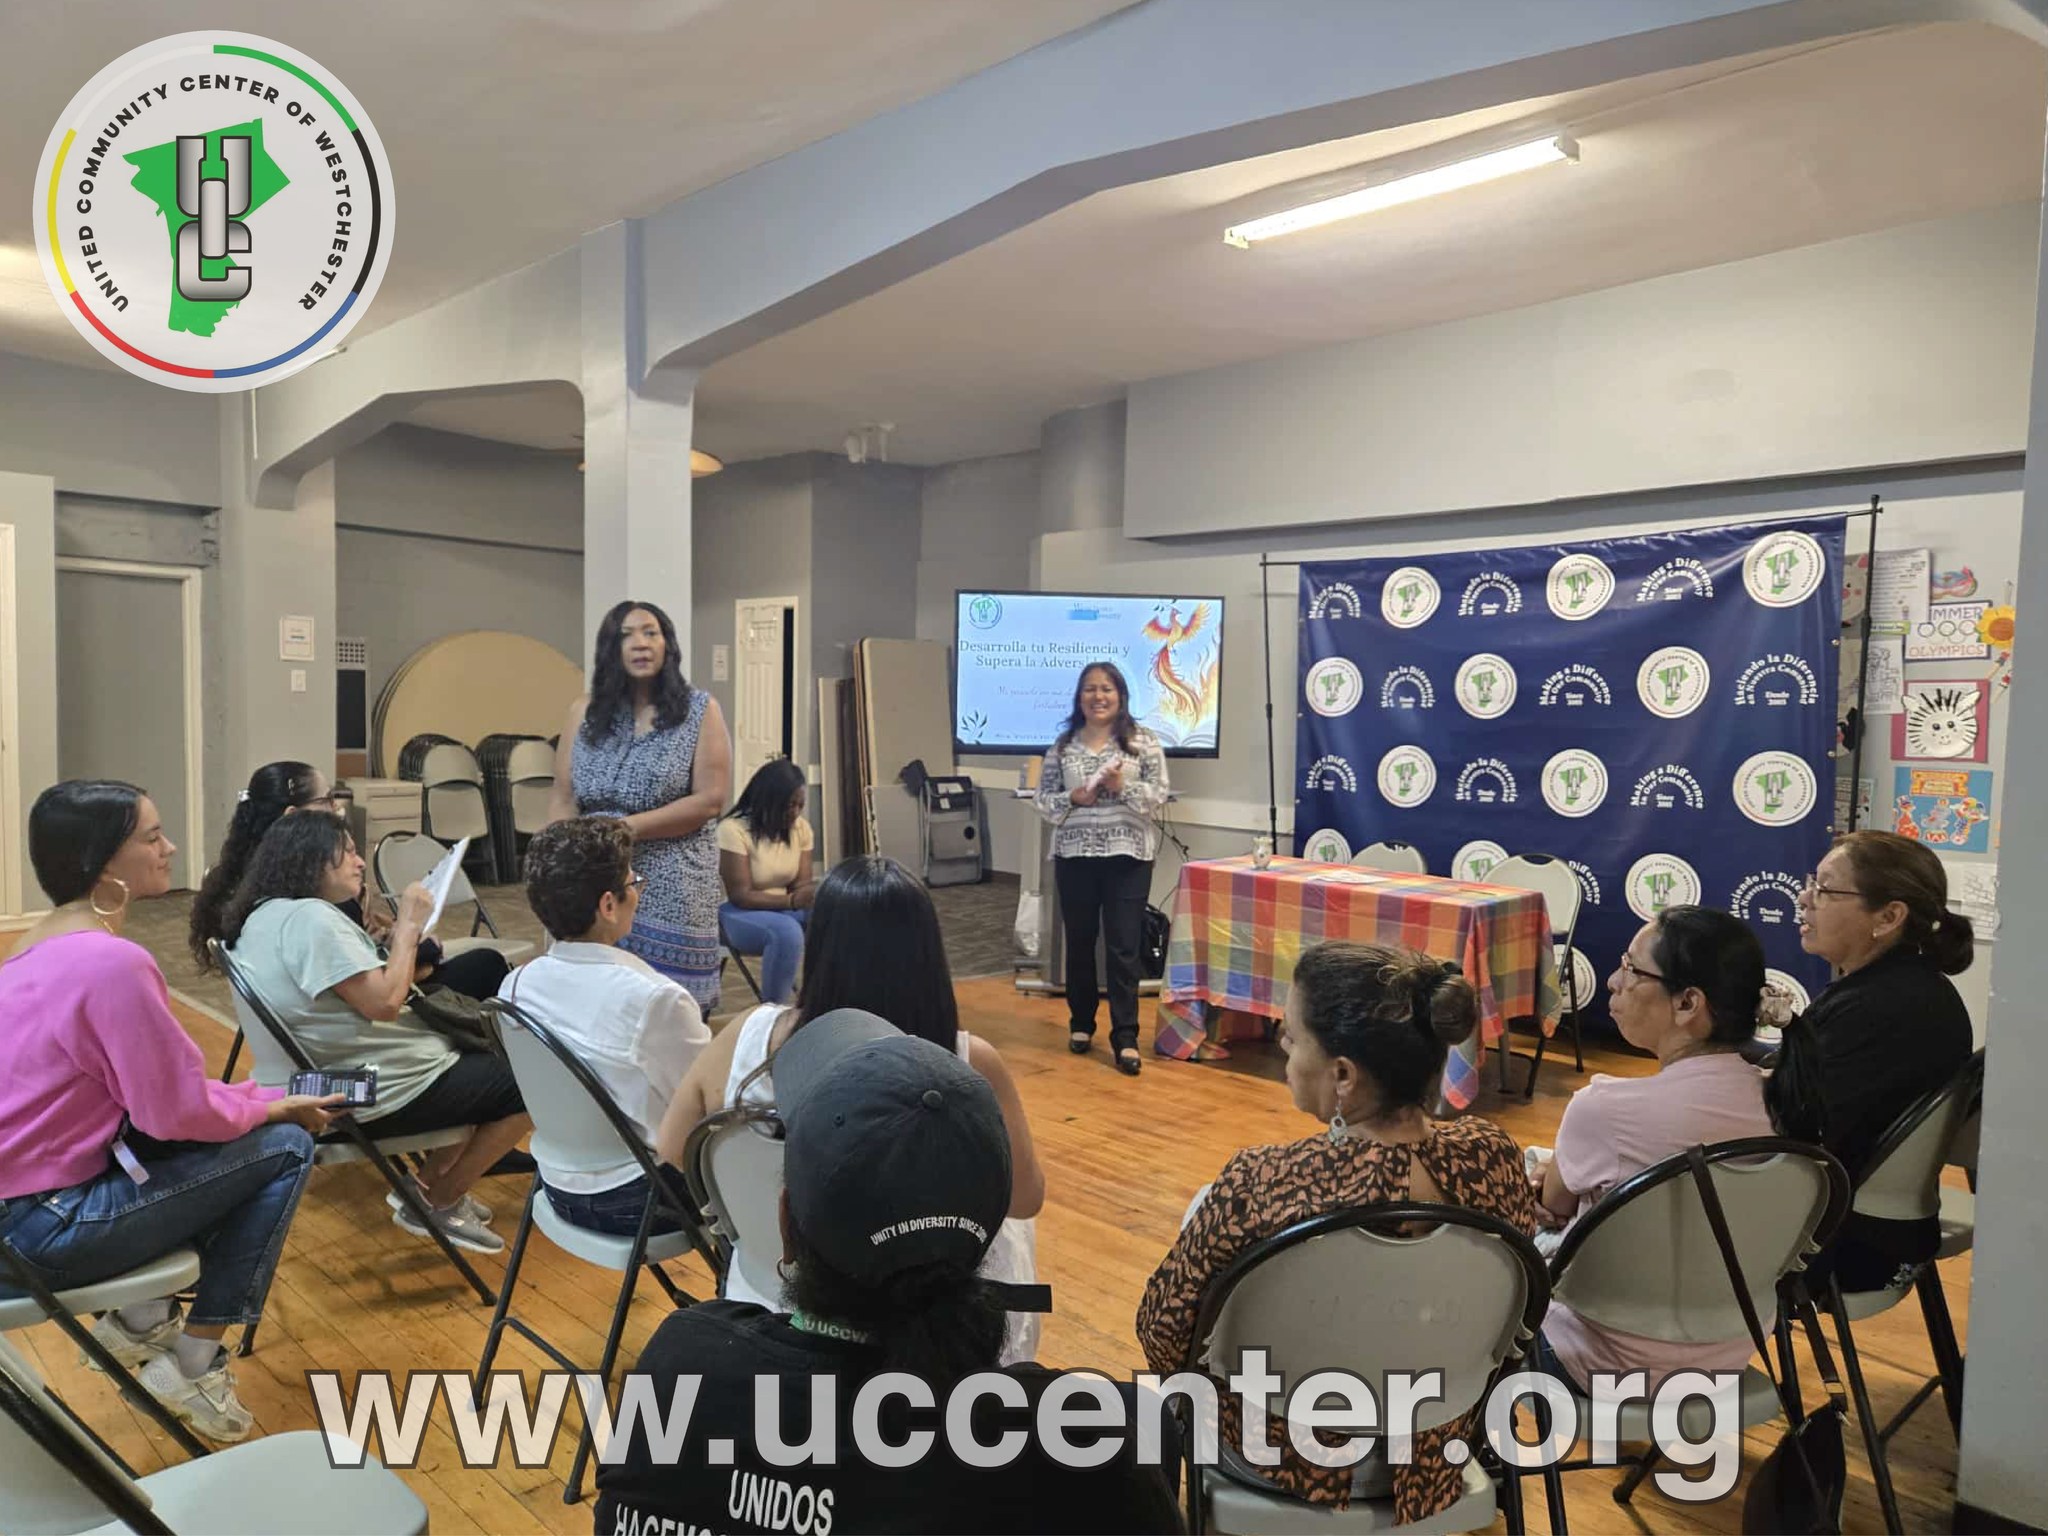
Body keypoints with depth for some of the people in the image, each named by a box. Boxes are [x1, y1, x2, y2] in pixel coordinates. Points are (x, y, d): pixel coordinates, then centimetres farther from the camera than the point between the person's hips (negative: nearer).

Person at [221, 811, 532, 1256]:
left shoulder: (264, 913, 10)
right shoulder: (310, 917, -24)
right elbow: (383, 1003, -28)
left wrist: (397, 938, 5)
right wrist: (409, 926, -18)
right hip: (378, 1091, -11)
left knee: (486, 1059, 23)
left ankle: (427, 1183, 20)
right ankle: (439, 1204, 8)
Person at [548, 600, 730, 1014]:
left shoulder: (700, 710, 0)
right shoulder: (585, 711, 9)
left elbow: (710, 800, -8)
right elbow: (562, 798, 5)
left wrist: (628, 827, -13)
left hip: (671, 891, -2)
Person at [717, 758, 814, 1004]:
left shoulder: (801, 828, -2)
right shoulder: (733, 829, -19)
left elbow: (801, 883, -4)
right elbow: (740, 896, -22)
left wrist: (812, 895, -29)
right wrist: (792, 901, -35)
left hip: (784, 908, 6)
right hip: (738, 913, -5)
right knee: (787, 931, -36)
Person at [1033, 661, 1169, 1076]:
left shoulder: (1143, 741, 0)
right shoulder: (1062, 745, 5)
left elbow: (1159, 795, -3)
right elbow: (1043, 798, 5)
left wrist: (1122, 787, -18)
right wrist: (1072, 799, -13)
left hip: (1127, 855, -2)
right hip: (1074, 855, 2)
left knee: (1123, 946, -2)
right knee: (1079, 941, 12)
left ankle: (1125, 1037, 3)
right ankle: (1081, 1023, 28)